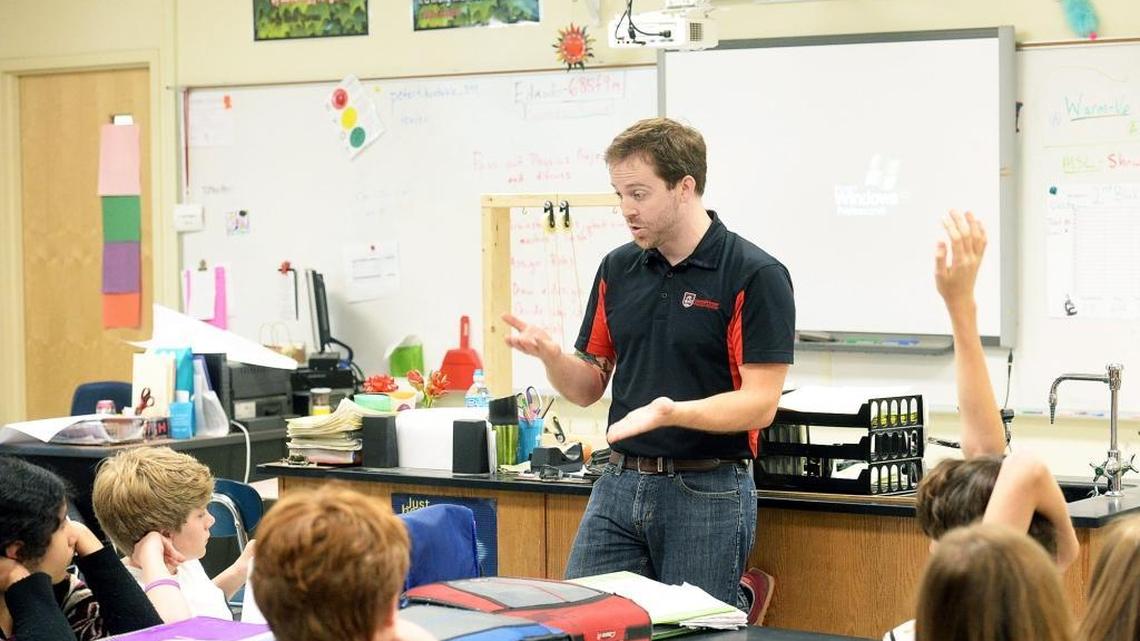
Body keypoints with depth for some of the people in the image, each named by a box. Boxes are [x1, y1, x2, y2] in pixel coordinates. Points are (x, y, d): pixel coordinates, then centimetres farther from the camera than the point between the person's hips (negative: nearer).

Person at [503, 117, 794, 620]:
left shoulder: (755, 276, -11)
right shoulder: (618, 269, 8)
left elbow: (760, 404, -15)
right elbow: (588, 387, 11)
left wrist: (673, 412, -30)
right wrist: (548, 354, -10)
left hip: (708, 491, -5)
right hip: (619, 485, 6)